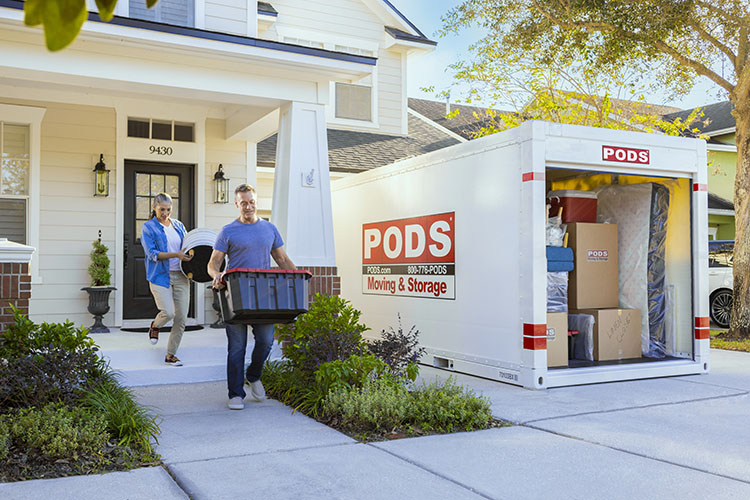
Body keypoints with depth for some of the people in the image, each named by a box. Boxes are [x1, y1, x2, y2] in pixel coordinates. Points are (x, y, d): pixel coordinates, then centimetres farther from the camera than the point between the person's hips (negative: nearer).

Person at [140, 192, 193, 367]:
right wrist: (176, 255, -21)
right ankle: (155, 326, 19)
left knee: (181, 318, -1)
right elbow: (152, 254, -10)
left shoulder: (179, 226, 15)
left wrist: (190, 255, 0)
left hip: (180, 276, 4)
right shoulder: (148, 227, 1)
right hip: (160, 276, -4)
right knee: (168, 313, -18)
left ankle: (171, 355, 13)